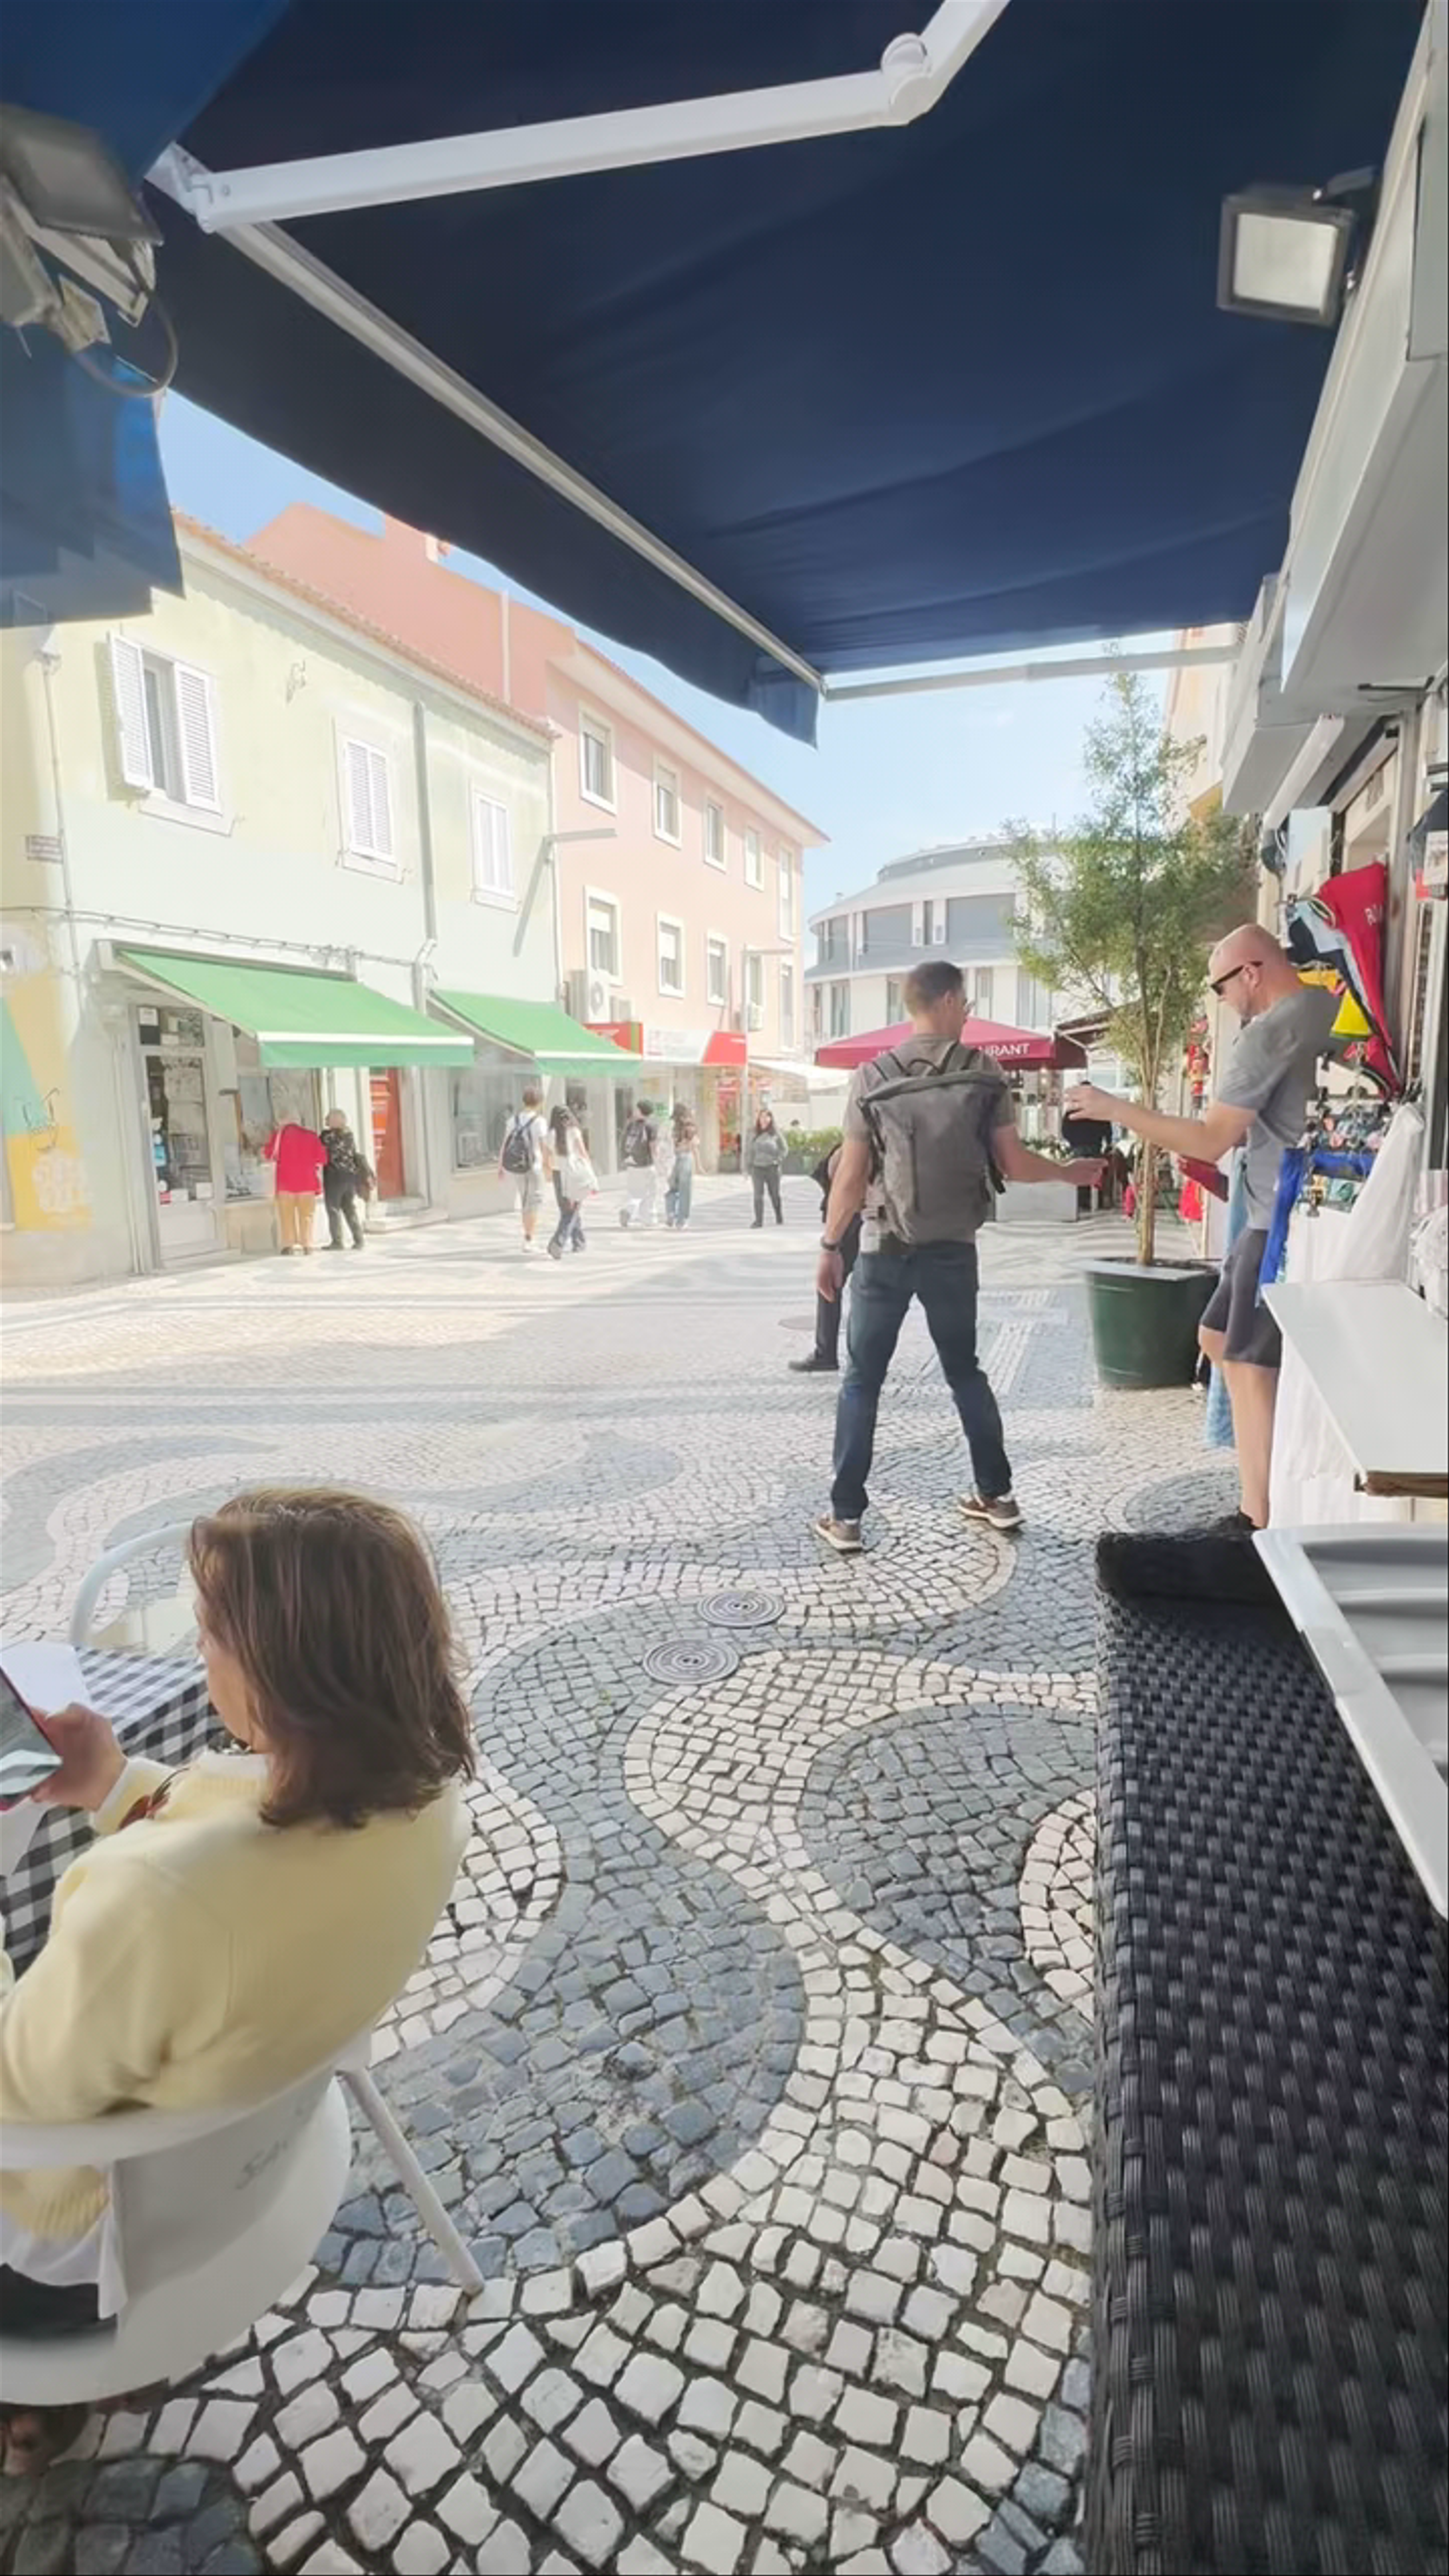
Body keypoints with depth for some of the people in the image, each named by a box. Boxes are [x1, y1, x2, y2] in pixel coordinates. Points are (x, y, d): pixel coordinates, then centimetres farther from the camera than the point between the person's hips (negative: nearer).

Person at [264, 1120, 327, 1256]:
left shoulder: (279, 1134, -1)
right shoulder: (311, 1135, 3)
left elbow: (268, 1155, 0)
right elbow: (322, 1158, 1)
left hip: (286, 1182, -1)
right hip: (307, 1183, 1)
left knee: (287, 1214, 4)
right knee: (307, 1214, 6)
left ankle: (289, 1245, -3)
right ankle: (307, 1245, 1)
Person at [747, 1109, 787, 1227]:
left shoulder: (776, 1133, 0)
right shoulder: (755, 1135, 8)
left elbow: (783, 1149, 5)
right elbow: (751, 1151, 13)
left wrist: (779, 1162, -7)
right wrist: (751, 1166, 6)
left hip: (772, 1168, -2)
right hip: (757, 1168, 2)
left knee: (775, 1194, 9)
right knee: (758, 1195, -7)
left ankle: (780, 1219, 25)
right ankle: (759, 1221, -8)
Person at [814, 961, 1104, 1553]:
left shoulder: (872, 1078, -6)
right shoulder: (984, 1073, -3)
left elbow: (851, 1177, -7)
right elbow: (1013, 1164, -2)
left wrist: (829, 1247, 4)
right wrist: (1068, 1172, 17)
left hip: (886, 1251, -2)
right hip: (954, 1250, 2)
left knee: (862, 1380, 6)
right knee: (965, 1371, 19)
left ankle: (846, 1515, 7)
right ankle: (997, 1495, 28)